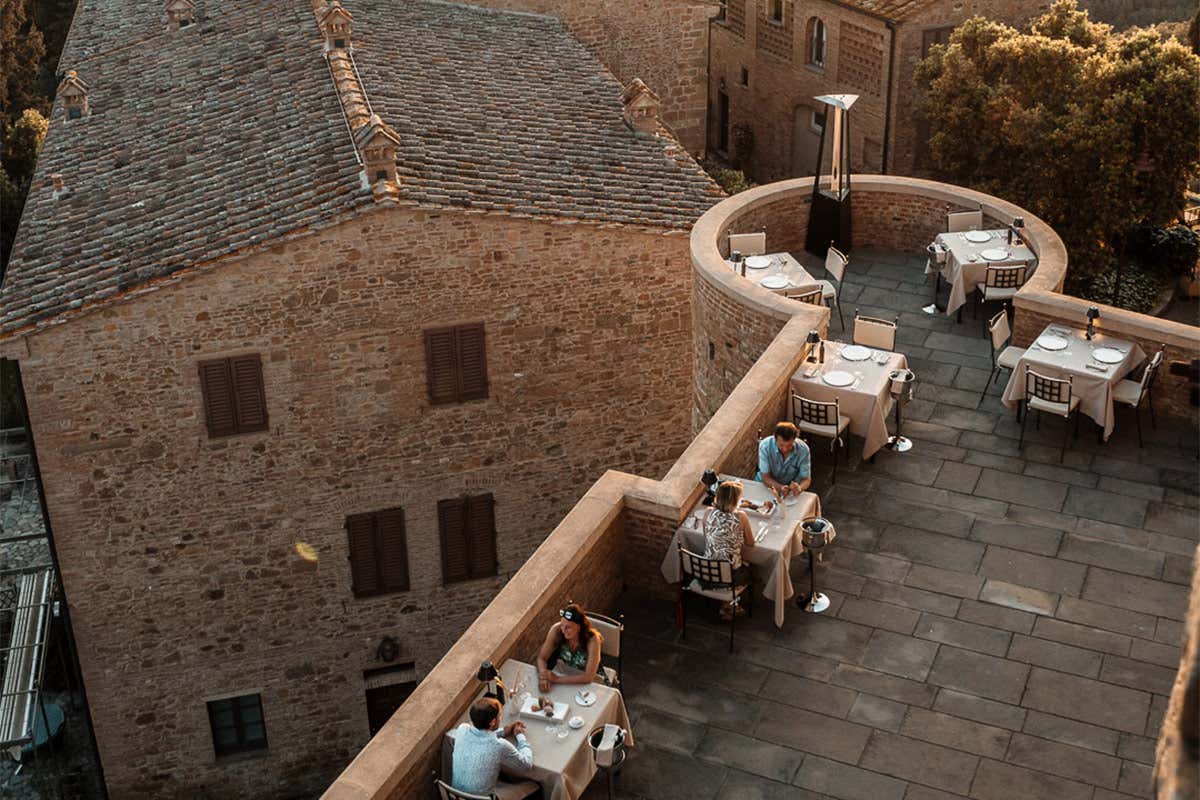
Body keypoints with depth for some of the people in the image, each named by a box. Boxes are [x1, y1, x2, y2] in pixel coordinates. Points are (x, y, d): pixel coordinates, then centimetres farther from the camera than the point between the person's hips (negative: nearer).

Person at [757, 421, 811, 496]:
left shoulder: (803, 449, -23)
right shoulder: (765, 446, -26)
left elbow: (806, 479, -16)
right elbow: (765, 477, -20)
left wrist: (799, 488, -40)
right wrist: (780, 488, -40)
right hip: (767, 483, -2)